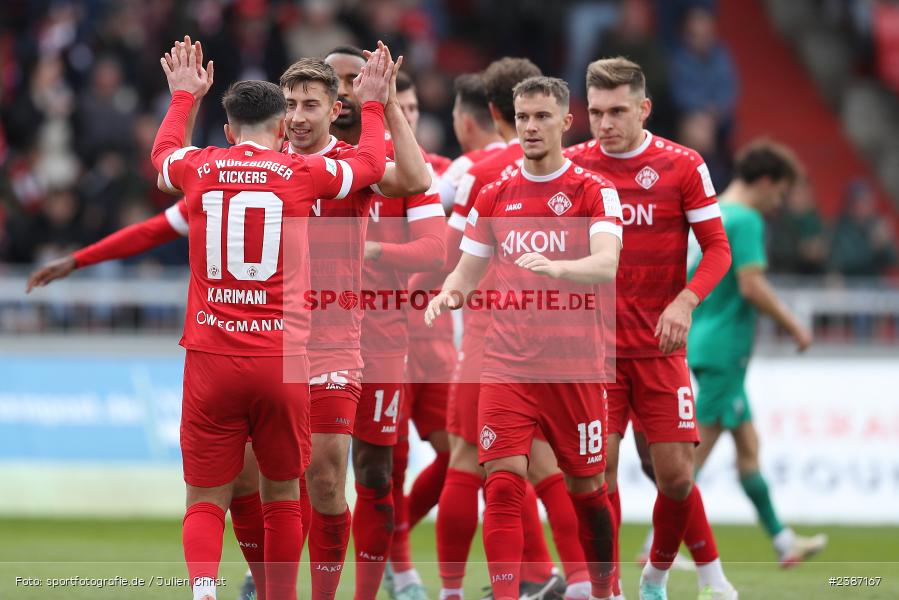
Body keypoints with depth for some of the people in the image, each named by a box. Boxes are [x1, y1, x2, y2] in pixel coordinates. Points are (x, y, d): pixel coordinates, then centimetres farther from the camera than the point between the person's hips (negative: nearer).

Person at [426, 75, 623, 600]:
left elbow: (606, 266, -18)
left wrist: (556, 267, -37)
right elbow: (468, 270, 17)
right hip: (507, 364, 2)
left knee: (586, 487, 7)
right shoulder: (494, 196, 10)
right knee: (504, 480, -11)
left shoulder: (594, 191, -2)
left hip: (575, 364, -2)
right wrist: (447, 294, -6)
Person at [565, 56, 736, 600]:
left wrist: (685, 301, -15)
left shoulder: (683, 166, -1)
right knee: (597, 467, -9)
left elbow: (718, 249, 1)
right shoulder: (573, 165, 2)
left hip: (659, 348, 0)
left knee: (676, 474, -1)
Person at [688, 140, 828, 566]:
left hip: (703, 343, 10)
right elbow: (752, 286, -21)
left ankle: (783, 542, 20)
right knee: (696, 451, -9)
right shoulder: (746, 221, -13)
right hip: (724, 350, -10)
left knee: (748, 445, 14)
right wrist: (794, 326, -11)